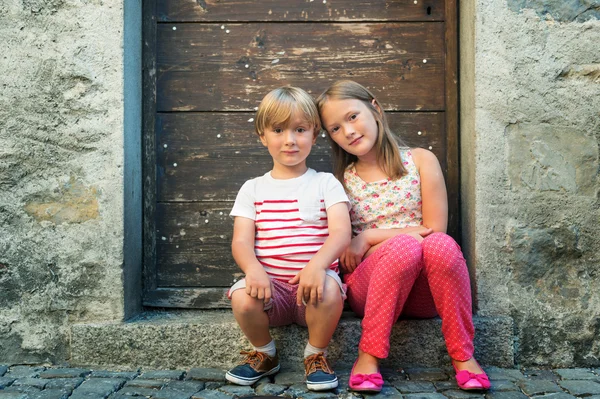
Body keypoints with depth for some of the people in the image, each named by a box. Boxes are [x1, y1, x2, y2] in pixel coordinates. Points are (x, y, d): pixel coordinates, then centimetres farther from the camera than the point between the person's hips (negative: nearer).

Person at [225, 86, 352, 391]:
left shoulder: (325, 183, 6)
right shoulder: (253, 189, 11)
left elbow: (341, 232, -9)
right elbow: (241, 241, 1)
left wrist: (317, 264, -30)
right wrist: (254, 269, -23)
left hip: (313, 281, -1)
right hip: (271, 285, 2)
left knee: (329, 291, -34)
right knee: (242, 297, -30)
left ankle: (316, 355, -3)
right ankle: (264, 354, 4)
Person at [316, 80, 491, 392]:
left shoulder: (419, 160, 3)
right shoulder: (341, 181, 7)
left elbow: (435, 230, -3)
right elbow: (342, 255, 5)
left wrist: (368, 238, -9)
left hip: (424, 291, 1)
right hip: (368, 289, 0)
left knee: (440, 245, -33)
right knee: (405, 246, -33)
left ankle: (462, 355, -19)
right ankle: (369, 355, -22)